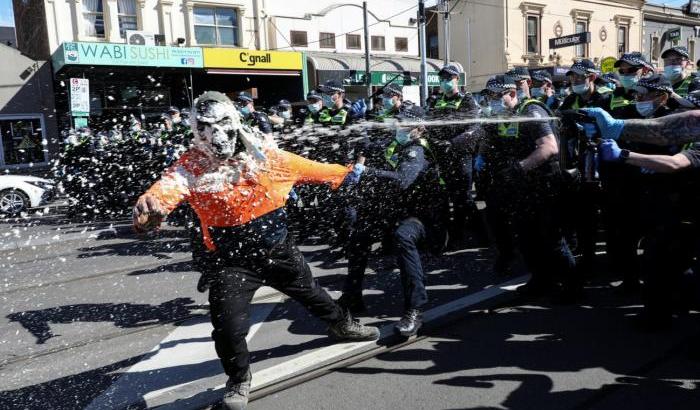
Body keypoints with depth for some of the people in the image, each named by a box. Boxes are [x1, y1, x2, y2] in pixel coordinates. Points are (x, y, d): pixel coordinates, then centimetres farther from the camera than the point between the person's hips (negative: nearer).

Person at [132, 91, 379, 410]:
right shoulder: (191, 165, -14)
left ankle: (341, 325, 54)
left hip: (278, 249, 3)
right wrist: (149, 207, -57)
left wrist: (342, 173, 16)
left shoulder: (264, 154, -7)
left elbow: (306, 168, 6)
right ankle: (239, 379, 20)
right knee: (228, 326, -13)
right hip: (233, 261, -2)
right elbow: (168, 186, -34)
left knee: (310, 292, 22)